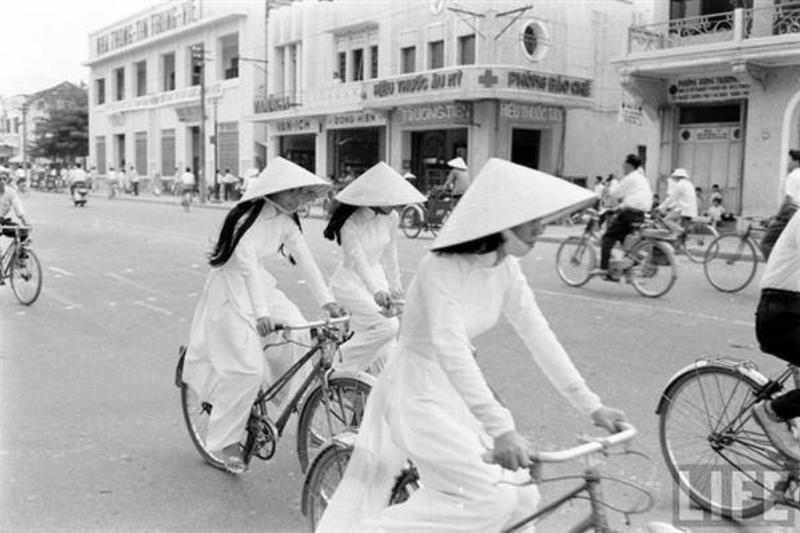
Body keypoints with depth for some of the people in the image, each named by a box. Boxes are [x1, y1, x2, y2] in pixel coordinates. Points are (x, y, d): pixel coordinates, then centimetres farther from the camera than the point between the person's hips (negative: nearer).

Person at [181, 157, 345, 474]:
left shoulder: (286, 220, 0)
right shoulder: (249, 218, -23)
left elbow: (304, 259, -2)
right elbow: (247, 265, -32)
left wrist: (327, 301, -10)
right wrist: (261, 314, -42)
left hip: (259, 283, 8)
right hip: (231, 289, -7)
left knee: (297, 334, -12)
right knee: (247, 368, -13)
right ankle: (225, 441, 4)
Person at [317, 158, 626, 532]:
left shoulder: (506, 269, 0)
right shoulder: (443, 267, -23)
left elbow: (538, 336, 0)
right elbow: (451, 350, -32)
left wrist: (590, 405, -5)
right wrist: (500, 428, -38)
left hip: (457, 389, 8)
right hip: (419, 389, -8)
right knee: (491, 499, -16)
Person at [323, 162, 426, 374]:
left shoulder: (391, 218, -3)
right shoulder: (351, 222, -22)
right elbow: (358, 259, -34)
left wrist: (395, 284, 18)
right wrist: (376, 291, -47)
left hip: (377, 276, 6)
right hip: (350, 281, -6)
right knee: (386, 327, -23)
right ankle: (340, 363, -7)